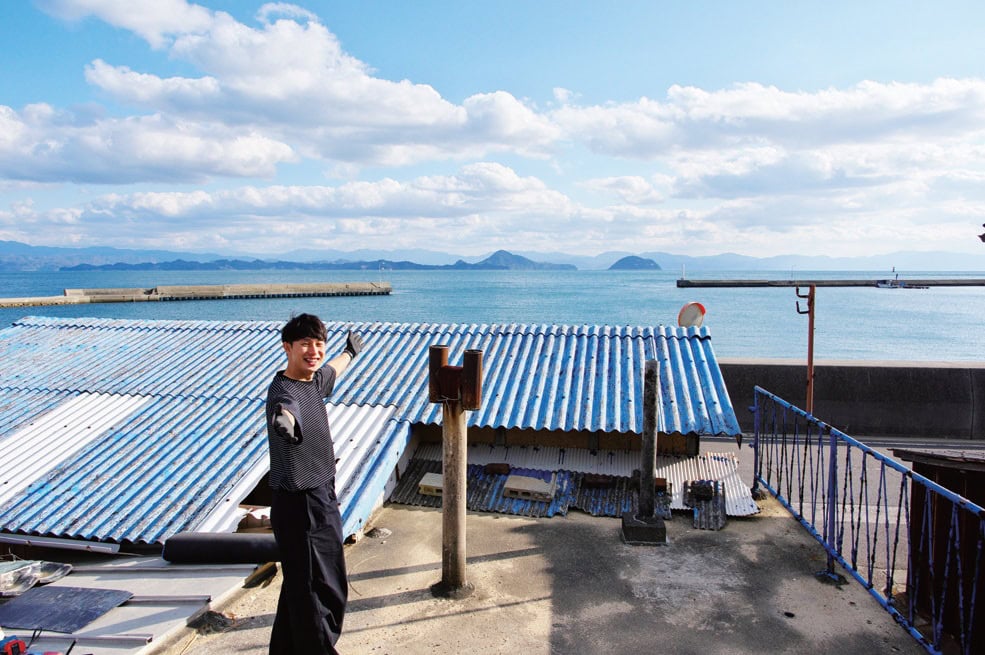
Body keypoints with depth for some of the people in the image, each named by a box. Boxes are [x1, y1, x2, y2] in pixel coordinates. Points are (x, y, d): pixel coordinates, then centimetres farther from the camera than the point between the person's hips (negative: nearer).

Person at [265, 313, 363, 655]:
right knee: (316, 591, 0)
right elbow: (285, 409, -50)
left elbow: (332, 370, 28)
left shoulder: (314, 381, 4)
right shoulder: (284, 392, -24)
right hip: (299, 505, -10)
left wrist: (350, 352, 47)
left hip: (321, 498, 10)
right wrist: (284, 422, -73)